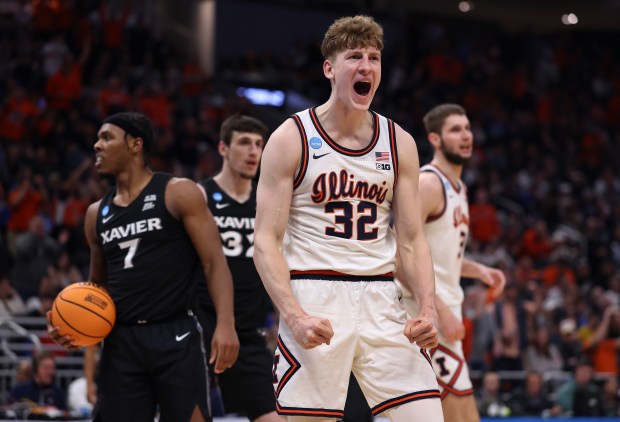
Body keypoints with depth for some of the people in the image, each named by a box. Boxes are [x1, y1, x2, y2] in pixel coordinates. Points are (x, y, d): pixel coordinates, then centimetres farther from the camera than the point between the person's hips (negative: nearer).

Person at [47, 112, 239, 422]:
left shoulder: (178, 194, -2)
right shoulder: (97, 213, 15)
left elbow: (214, 263, -7)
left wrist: (225, 325, -20)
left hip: (175, 337, -5)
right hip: (121, 341, 5)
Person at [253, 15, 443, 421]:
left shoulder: (399, 143, 9)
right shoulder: (291, 139, -2)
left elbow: (412, 240, 10)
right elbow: (266, 241, -6)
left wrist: (428, 308, -7)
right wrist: (294, 316, -20)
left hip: (381, 299, 4)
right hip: (313, 301, -3)